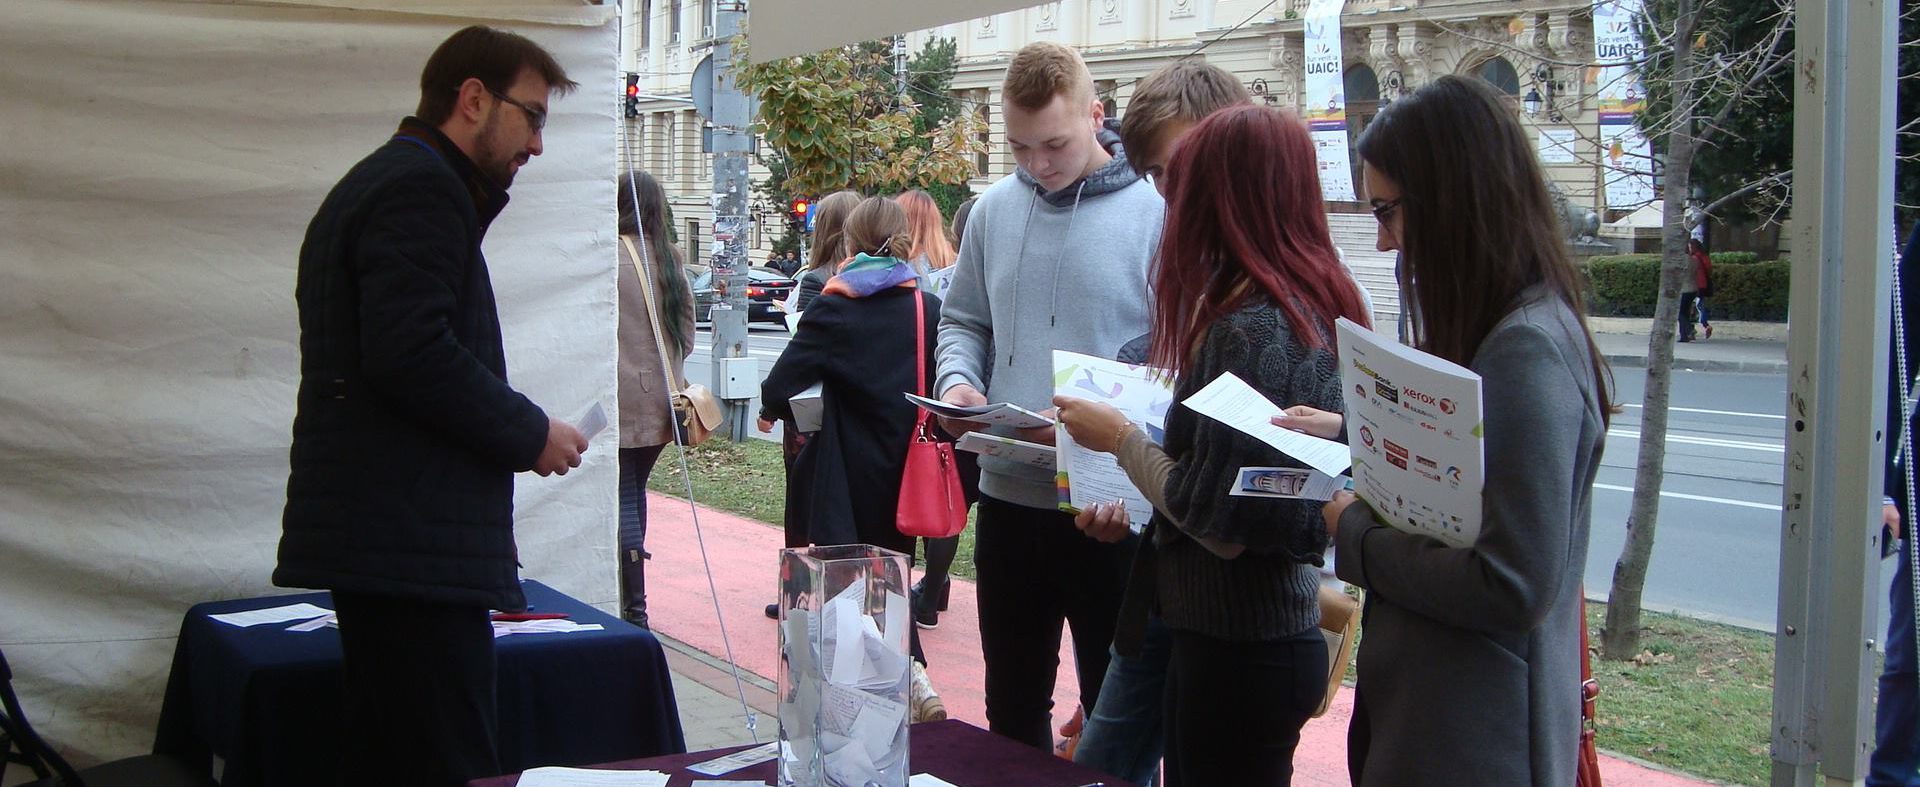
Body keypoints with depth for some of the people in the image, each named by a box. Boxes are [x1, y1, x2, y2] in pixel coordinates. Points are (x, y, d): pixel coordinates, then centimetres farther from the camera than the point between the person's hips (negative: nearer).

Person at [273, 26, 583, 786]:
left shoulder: (379, 182, 22)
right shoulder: (421, 187, -12)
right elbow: (412, 352, -23)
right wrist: (530, 433, -12)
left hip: (370, 529, 11)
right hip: (413, 544, -11)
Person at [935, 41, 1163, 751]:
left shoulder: (1154, 210, -9)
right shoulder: (994, 210, 7)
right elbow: (963, 321, 17)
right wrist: (958, 382, -4)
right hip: (1007, 496, 5)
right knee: (1012, 703, 19)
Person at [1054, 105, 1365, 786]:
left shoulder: (1250, 329, -21)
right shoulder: (1323, 307, 6)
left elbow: (1220, 522, -20)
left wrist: (1121, 439, -8)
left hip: (1235, 652, -9)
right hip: (1278, 632, 9)